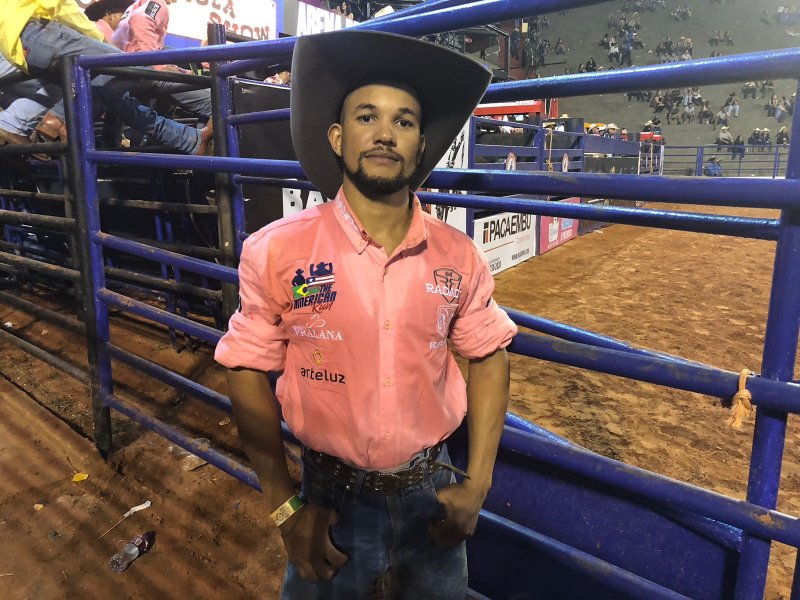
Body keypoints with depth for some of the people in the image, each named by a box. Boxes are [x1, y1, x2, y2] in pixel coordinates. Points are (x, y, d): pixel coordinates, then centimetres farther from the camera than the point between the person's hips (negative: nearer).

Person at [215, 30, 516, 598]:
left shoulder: (458, 256, -9)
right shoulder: (276, 251, -15)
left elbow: (489, 358, 2)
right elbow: (248, 373, -7)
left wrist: (477, 486, -1)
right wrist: (285, 506, -7)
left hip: (433, 491, 2)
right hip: (332, 498, -2)